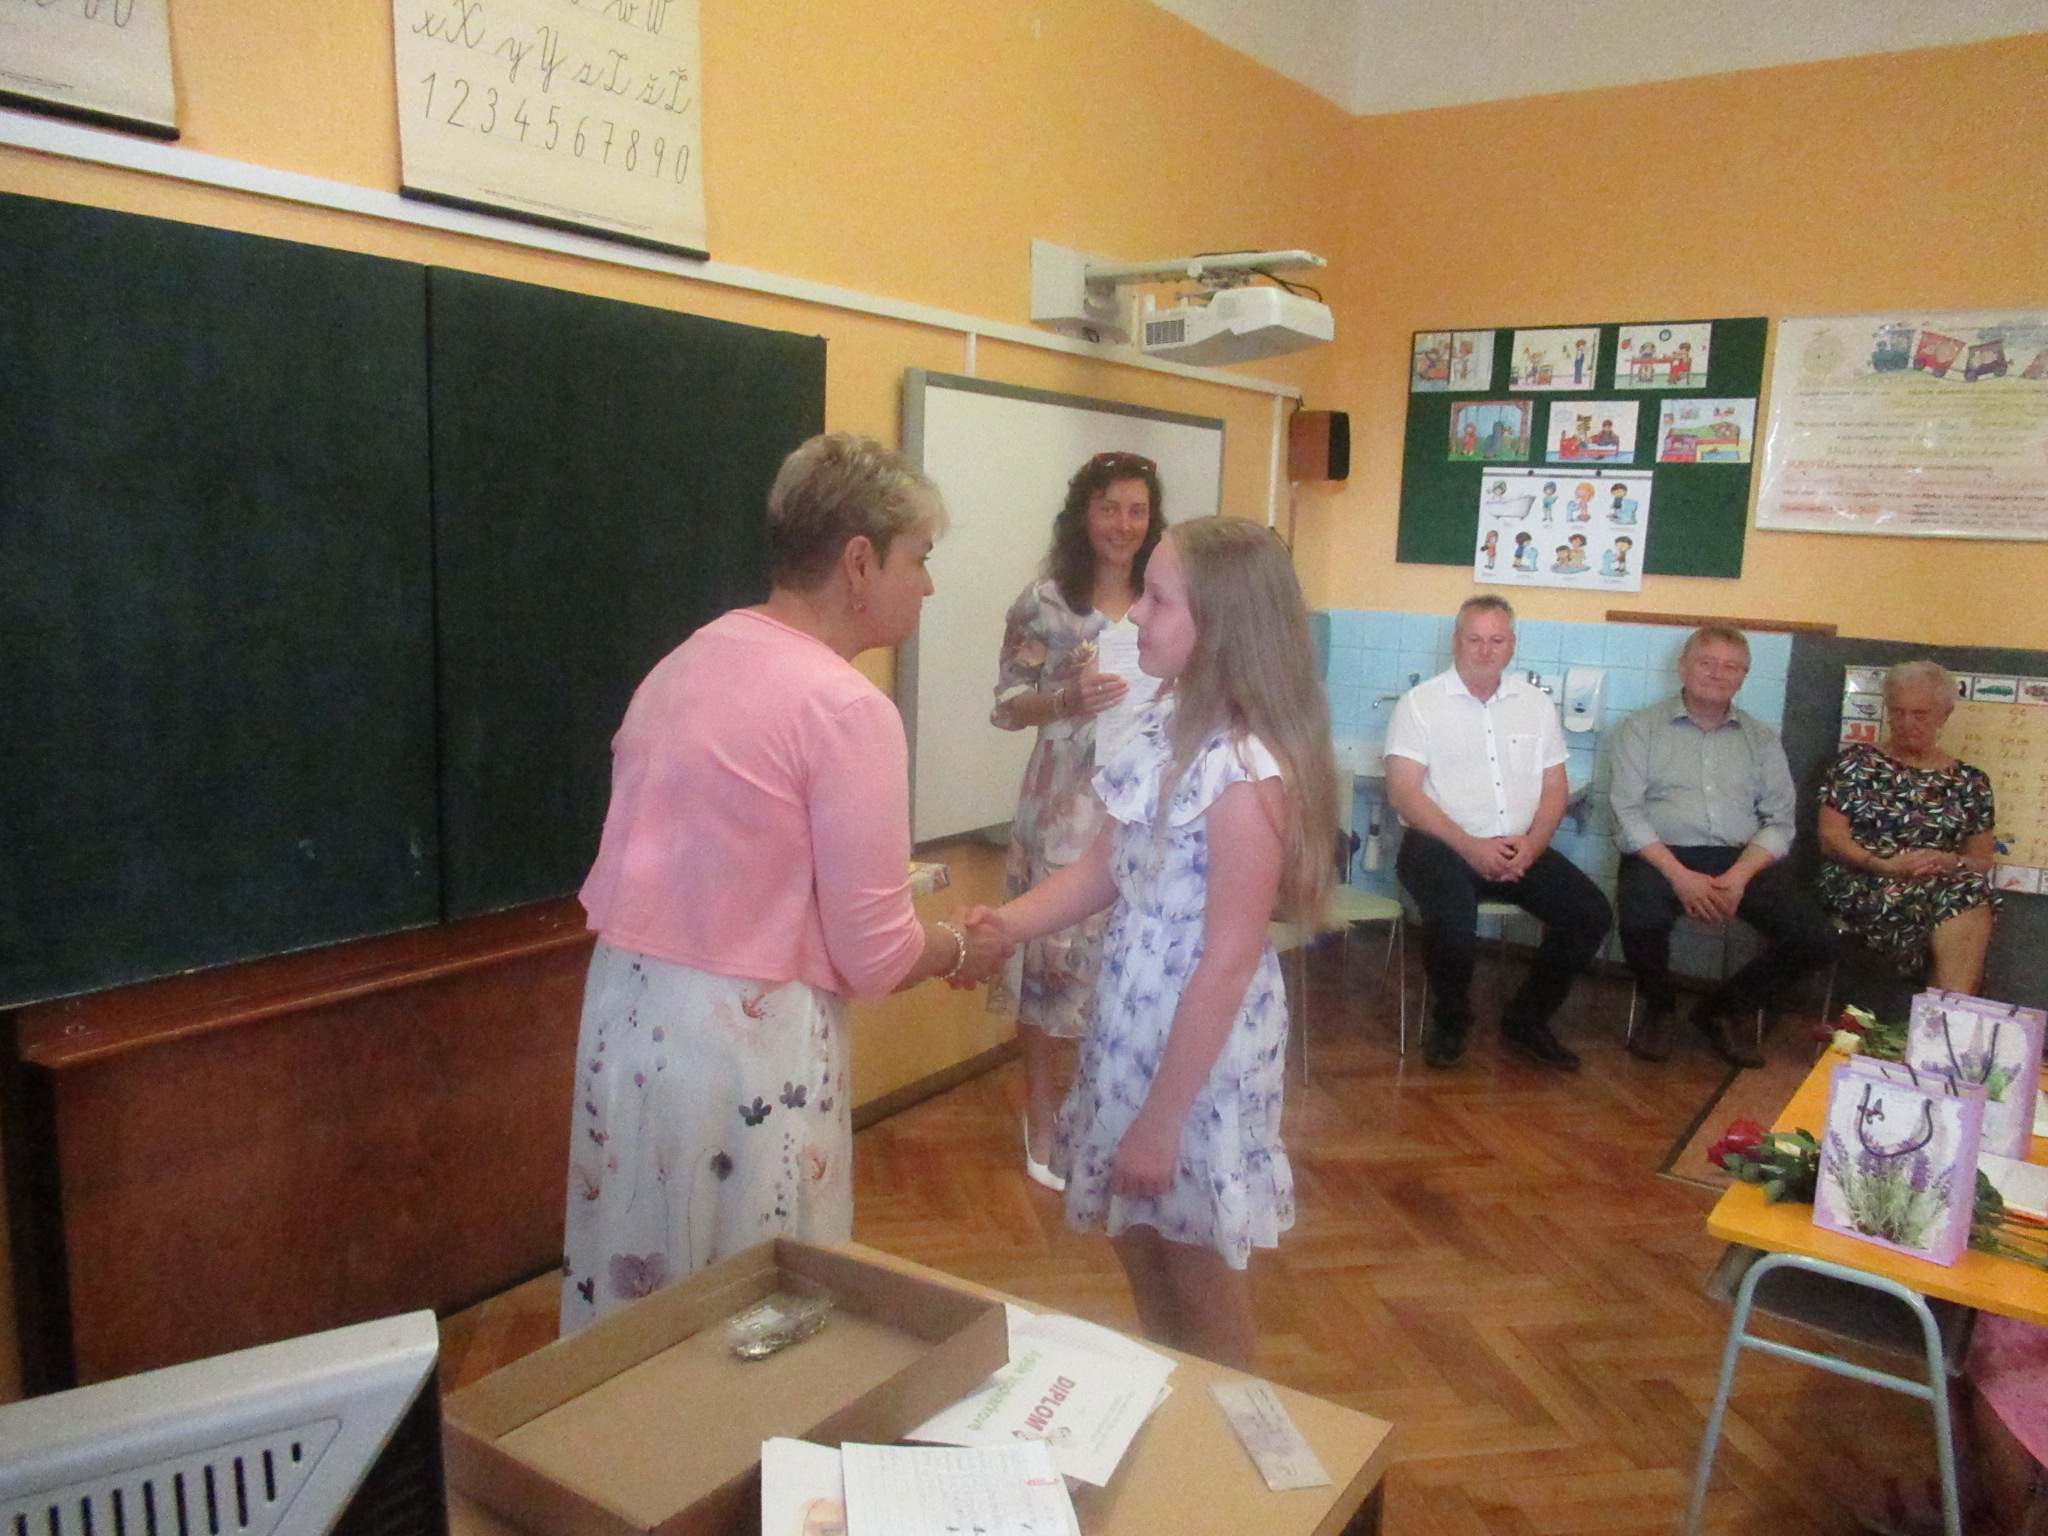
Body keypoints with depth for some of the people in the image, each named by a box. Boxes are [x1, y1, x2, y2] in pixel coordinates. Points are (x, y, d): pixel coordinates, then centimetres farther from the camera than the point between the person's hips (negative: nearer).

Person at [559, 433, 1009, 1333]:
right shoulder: (847, 708, -16)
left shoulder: (686, 659, 6)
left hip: (624, 1013, 8)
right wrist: (962, 950, 6)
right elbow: (874, 958, -15)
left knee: (632, 1306, 22)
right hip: (745, 1037, -7)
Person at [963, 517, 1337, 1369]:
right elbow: (1104, 867, 5)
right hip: (1132, 1023, 8)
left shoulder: (1248, 773, -25)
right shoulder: (1164, 726, 0)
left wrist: (1159, 1121, -18)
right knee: (1139, 1251, 25)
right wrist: (1010, 922, -12)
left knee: (1200, 1282, 14)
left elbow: (1229, 961, -22)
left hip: (1204, 1044, -8)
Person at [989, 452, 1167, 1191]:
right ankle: (1041, 1117, 22)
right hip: (1064, 807, -3)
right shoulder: (1044, 602, -4)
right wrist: (1067, 699, -20)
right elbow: (1006, 707, -4)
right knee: (1052, 955, 4)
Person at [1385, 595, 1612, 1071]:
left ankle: (1526, 1020, 8)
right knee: (1452, 917, -34)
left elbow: (1554, 788, 13)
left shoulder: (1535, 704, 14)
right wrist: (1470, 846, -18)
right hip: (1440, 844, -5)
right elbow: (1403, 792, -10)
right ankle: (1449, 1021, -2)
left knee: (1590, 912, -15)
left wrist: (1532, 844, -8)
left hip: (1519, 848, 5)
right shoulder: (1420, 703, -1)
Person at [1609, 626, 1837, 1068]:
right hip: (1663, 856, -3)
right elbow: (1627, 811, -3)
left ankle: (1717, 1011, 9)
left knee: (1816, 939, -18)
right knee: (1641, 918, -36)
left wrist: (1739, 876, -12)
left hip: (1742, 861, 4)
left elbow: (1779, 822, 8)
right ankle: (1659, 1009, -1)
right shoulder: (1642, 728, 8)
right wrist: (1679, 875, -17)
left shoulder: (1761, 738, 18)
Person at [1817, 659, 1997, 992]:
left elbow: (1981, 862, 16)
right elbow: (1830, 838, 3)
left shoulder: (1969, 783, 18)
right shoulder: (1858, 761, 11)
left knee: (1973, 896, -33)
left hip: (1944, 886, 3)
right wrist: (1884, 864, -14)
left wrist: (1950, 862, -8)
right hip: (1861, 888, -3)